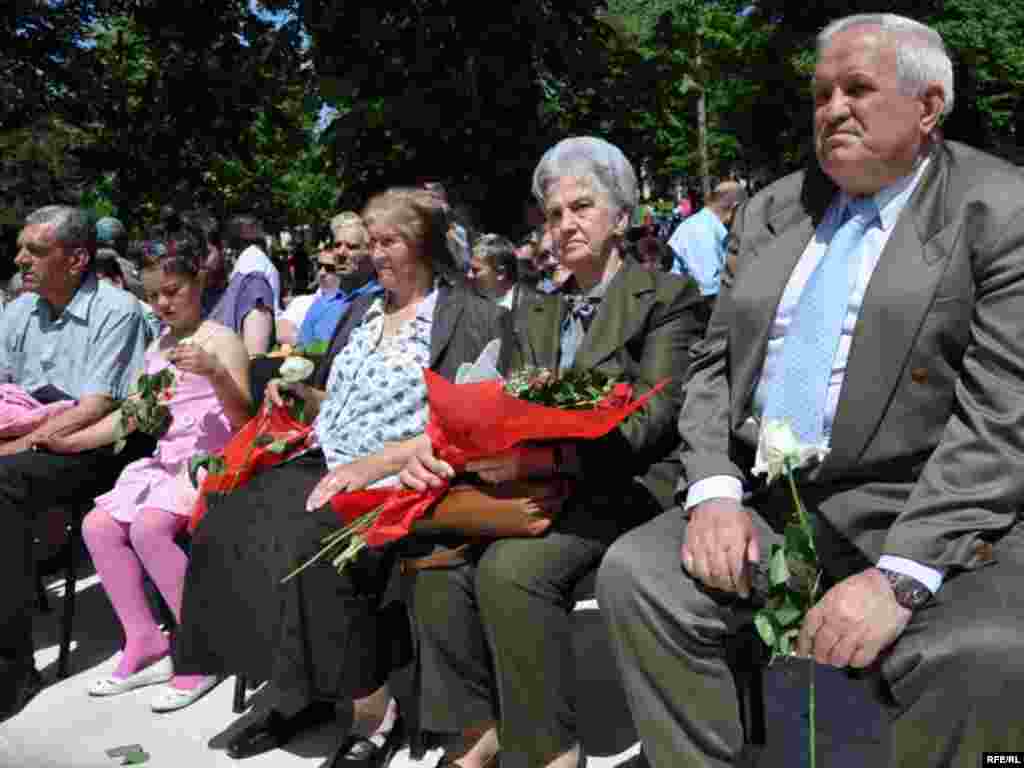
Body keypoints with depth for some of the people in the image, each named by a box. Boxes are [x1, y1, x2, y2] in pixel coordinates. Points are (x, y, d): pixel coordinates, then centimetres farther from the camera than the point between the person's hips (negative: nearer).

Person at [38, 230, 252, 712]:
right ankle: (145, 645, 0)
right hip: (165, 461, 8)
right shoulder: (157, 348, 19)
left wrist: (215, 372, -30)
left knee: (148, 528, -29)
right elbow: (130, 416, 20)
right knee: (97, 526, -9)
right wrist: (68, 442, 12)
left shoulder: (220, 339, -3)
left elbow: (242, 417, -13)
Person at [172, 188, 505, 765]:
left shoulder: (469, 316, -5)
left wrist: (372, 464, -22)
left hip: (399, 481, -7)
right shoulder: (362, 311, 19)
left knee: (307, 546, -30)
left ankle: (377, 716, -10)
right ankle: (304, 691, 1)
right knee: (228, 527, -13)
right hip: (331, 467, 7)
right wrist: (299, 392, 5)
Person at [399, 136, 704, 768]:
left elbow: (649, 420, -10)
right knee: (440, 565, -21)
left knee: (510, 567, -30)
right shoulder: (533, 312, 19)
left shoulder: (667, 296, 2)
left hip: (624, 485, -5)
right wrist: (443, 450, -13)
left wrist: (547, 456, -27)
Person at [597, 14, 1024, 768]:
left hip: (930, 519, -4)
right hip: (765, 501, 5)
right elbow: (715, 365, 11)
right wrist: (714, 491, -7)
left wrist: (899, 578, -22)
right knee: (635, 572, -15)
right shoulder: (770, 210, 13)